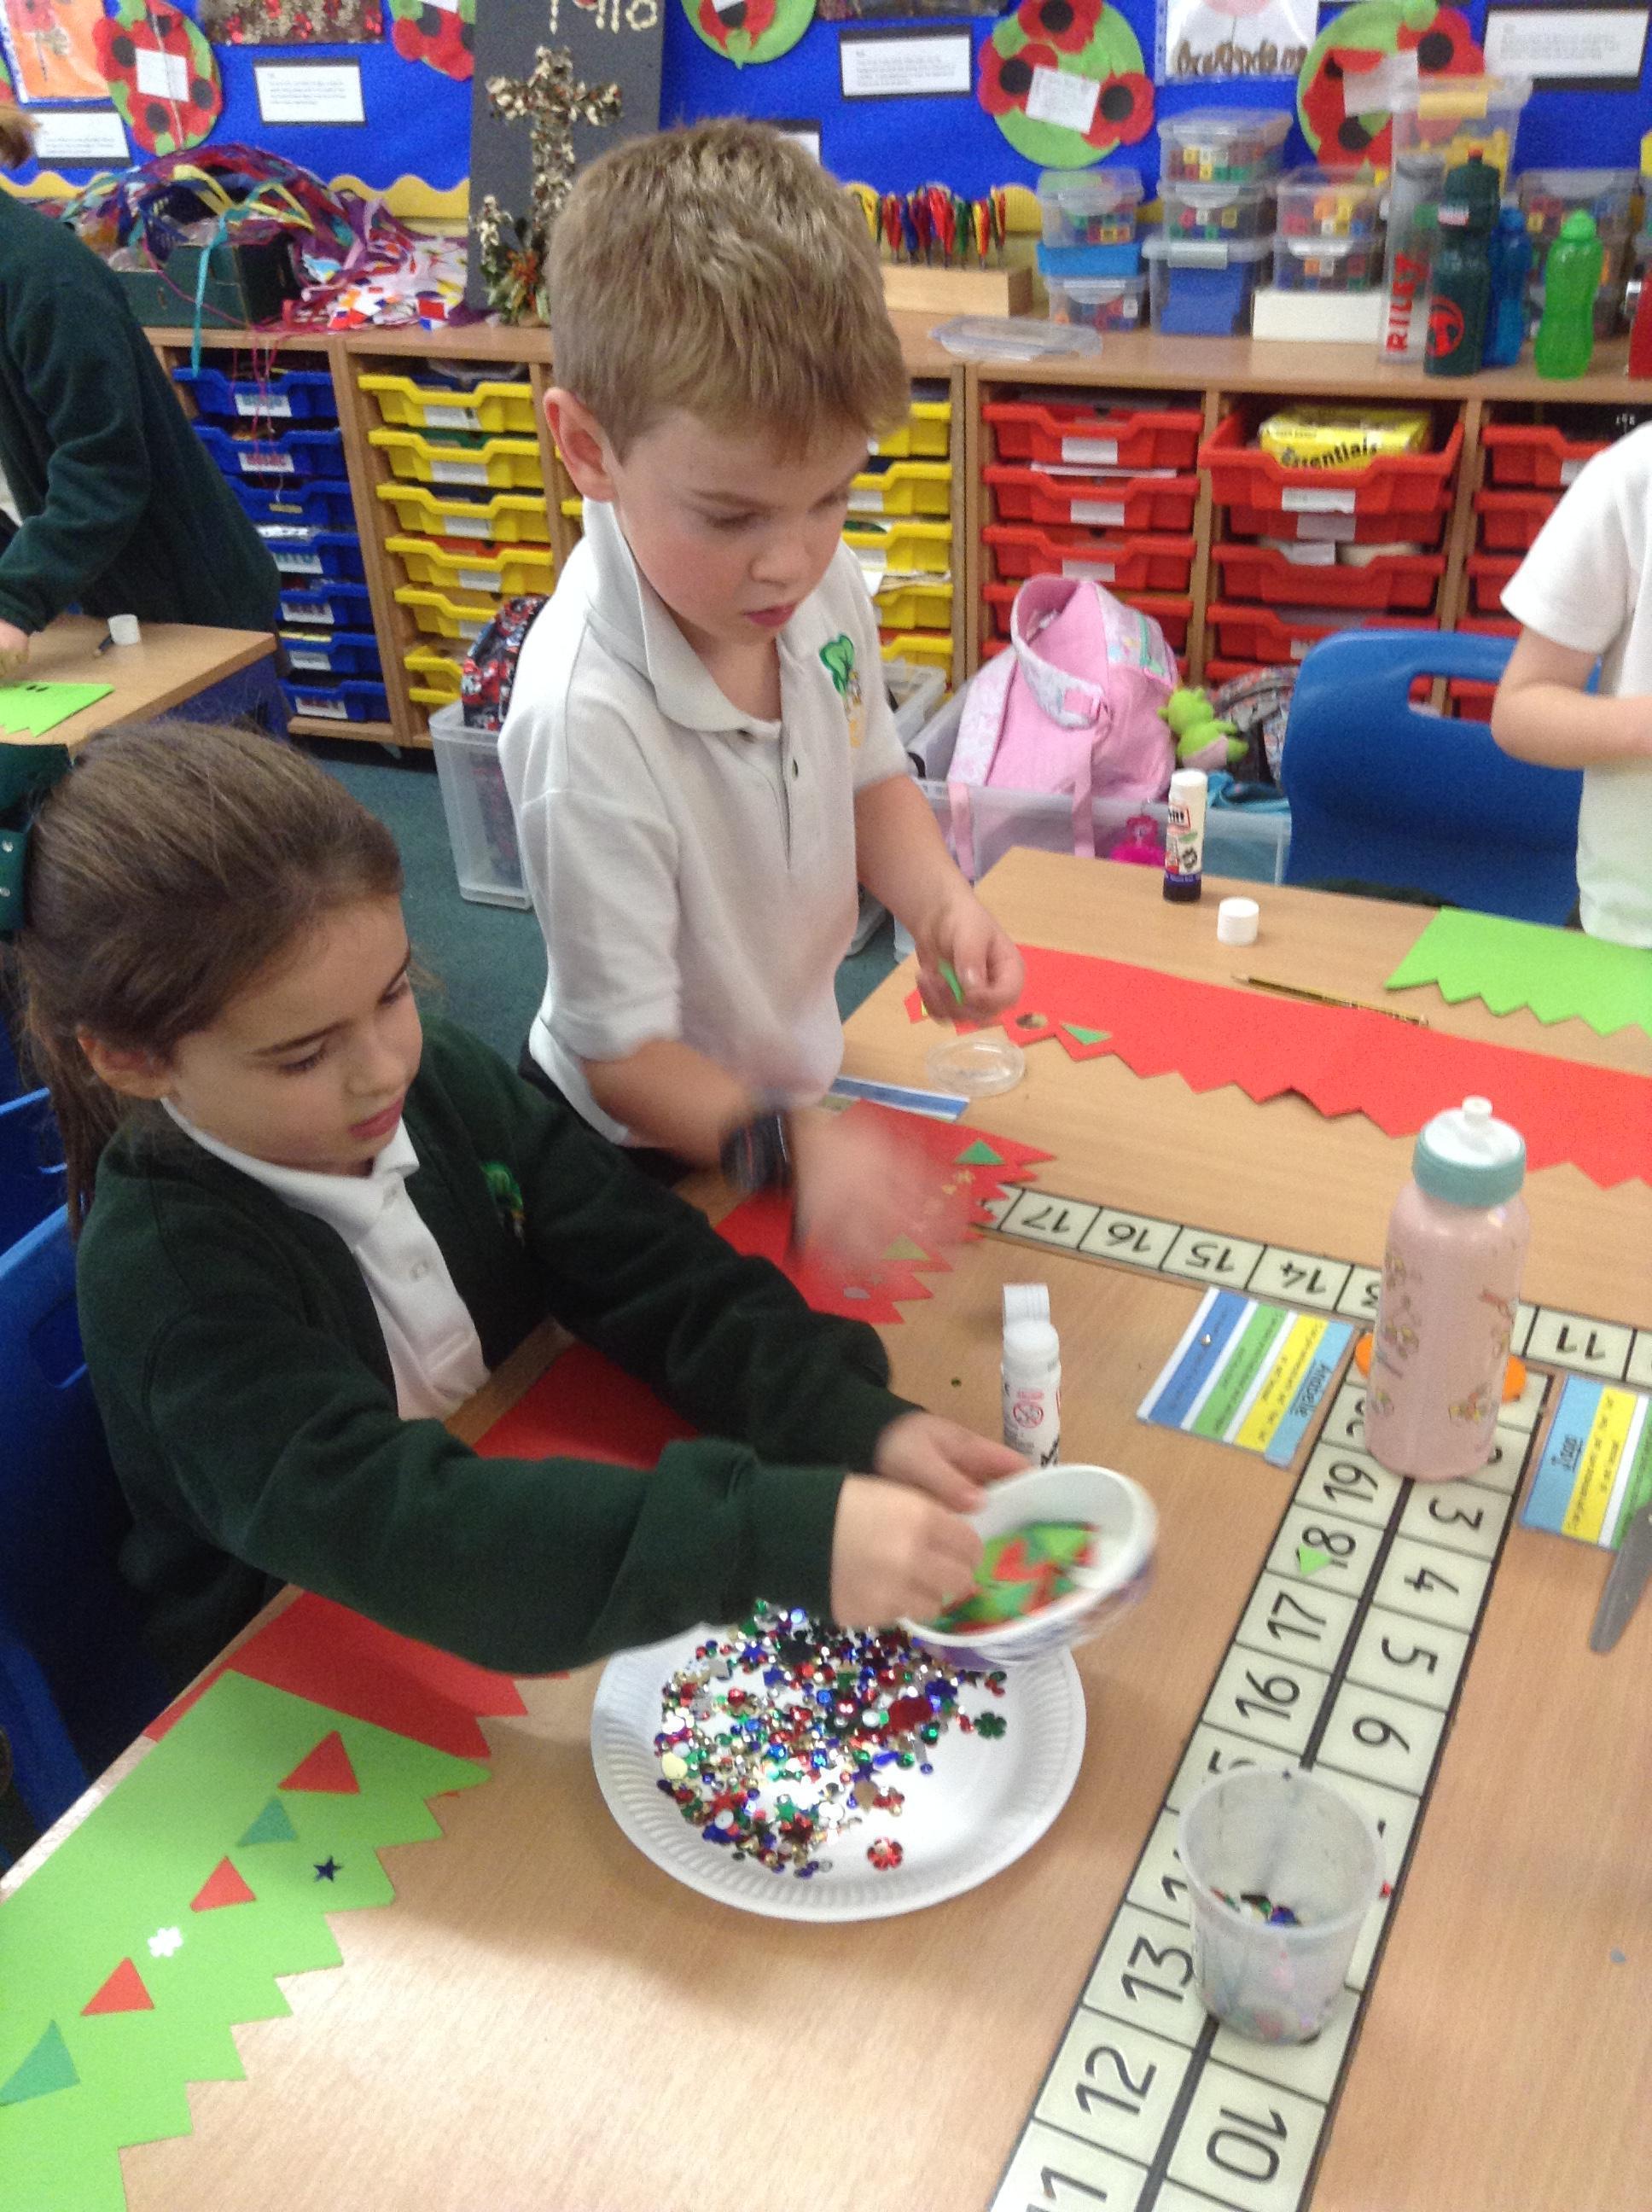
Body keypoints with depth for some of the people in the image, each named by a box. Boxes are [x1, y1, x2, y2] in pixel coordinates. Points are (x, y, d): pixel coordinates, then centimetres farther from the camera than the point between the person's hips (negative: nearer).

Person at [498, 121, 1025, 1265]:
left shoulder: (823, 583, -14)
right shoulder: (590, 724, -37)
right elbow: (624, 1055, -29)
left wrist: (941, 901, -15)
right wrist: (792, 1143, -44)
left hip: (798, 1077, 7)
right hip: (650, 1152, -7)